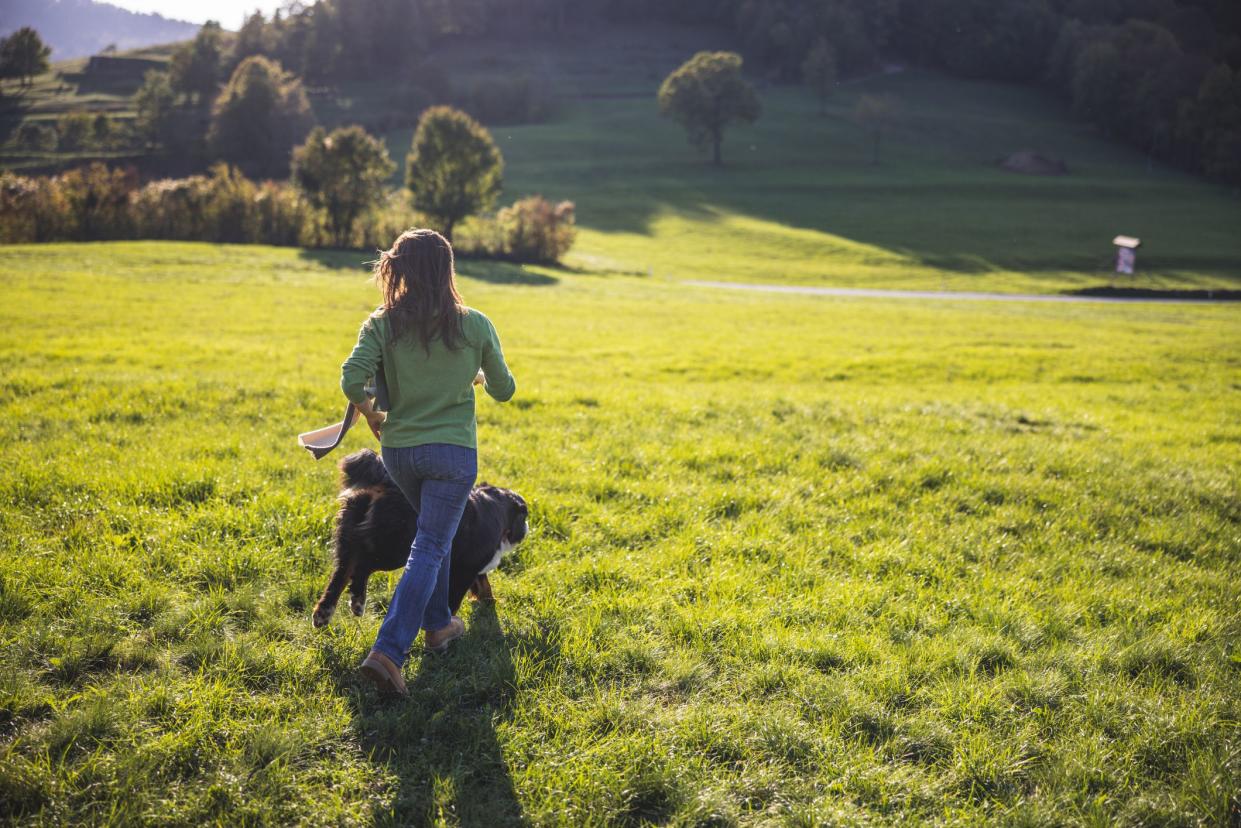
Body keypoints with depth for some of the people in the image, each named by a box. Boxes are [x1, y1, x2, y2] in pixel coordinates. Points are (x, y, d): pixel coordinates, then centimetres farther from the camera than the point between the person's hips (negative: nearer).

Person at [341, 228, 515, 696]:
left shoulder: (382, 325, -6)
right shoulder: (474, 326, -8)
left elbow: (352, 381, -18)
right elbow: (504, 390, 2)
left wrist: (371, 415, 2)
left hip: (398, 450, 4)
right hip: (452, 453, -3)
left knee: (434, 532, 27)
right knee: (429, 549, -1)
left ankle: (438, 625, 37)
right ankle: (388, 652, -12)